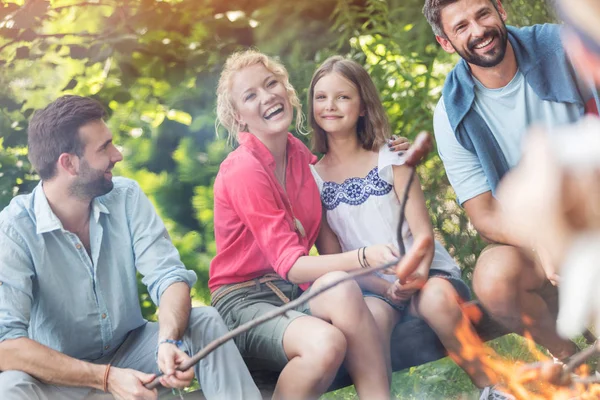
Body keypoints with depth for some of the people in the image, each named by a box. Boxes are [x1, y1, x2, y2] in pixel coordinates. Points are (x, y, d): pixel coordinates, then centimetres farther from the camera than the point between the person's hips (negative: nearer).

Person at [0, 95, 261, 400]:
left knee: (206, 322, -21)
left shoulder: (126, 197, -7)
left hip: (130, 348, 3)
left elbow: (168, 276, -15)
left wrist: (168, 342, -37)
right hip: (60, 372, -3)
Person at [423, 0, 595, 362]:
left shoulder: (559, 47, -5)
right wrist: (538, 242, -28)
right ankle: (567, 356, -4)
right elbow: (484, 216, -7)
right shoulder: (453, 115, -6)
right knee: (493, 277, -32)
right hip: (528, 234, 0)